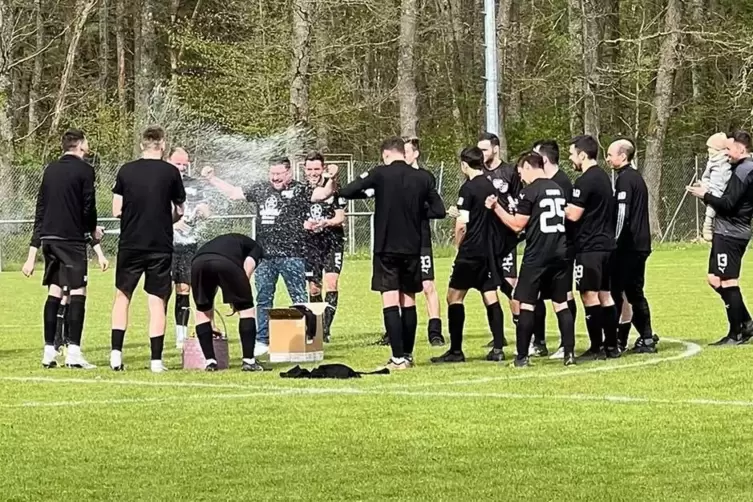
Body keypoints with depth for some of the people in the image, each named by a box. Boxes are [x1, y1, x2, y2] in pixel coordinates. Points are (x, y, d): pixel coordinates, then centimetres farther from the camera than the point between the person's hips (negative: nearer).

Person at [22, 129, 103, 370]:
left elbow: (40, 210, 16)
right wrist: (93, 230, 12)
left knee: (54, 293, 9)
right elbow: (88, 207, -10)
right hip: (72, 238, -6)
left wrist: (33, 253, 18)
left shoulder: (51, 170, 15)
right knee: (78, 292, -5)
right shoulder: (84, 170, -4)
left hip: (48, 238, 6)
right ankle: (73, 352, -12)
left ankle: (49, 351, 6)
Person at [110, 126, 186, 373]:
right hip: (161, 246, -1)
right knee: (157, 301, 4)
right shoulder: (170, 172, -3)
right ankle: (156, 360, 1)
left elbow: (117, 210, 0)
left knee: (122, 296, 13)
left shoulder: (126, 171, -2)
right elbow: (179, 211, 6)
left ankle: (116, 353, 4)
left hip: (130, 244, 1)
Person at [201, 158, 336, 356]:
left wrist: (330, 182, -33)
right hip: (265, 255, 5)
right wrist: (212, 179, 22)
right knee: (263, 300, 10)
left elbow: (321, 195, -15)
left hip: (291, 255, -5)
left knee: (299, 298, -2)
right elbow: (233, 193, 23)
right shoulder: (261, 190, 14)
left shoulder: (300, 191, -1)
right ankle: (262, 341, 17)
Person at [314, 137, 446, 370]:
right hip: (412, 248, 4)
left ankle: (398, 357, -11)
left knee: (390, 302, -4)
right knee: (408, 301, 14)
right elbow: (439, 210, 5)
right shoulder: (422, 178, 2)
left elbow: (347, 191, -10)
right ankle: (408, 354, 18)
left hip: (386, 248, -4)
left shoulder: (380, 174, -7)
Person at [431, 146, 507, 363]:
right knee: (490, 297, 9)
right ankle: (498, 349, 5)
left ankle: (456, 350, -5)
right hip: (490, 249, 7)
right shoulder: (491, 187, 10)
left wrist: (458, 243, 0)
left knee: (455, 297, -1)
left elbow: (462, 223, -16)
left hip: (471, 250, -7)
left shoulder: (468, 188, -11)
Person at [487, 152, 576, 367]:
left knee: (526, 304, 0)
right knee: (561, 304, 9)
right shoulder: (558, 189, 12)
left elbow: (517, 225, -9)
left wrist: (497, 208, 1)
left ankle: (522, 356, 0)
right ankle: (569, 352, 3)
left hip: (536, 257, -6)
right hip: (560, 254, 6)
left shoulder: (530, 191, -9)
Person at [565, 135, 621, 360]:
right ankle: (611, 345, 13)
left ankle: (597, 348, -7)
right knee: (604, 295, 12)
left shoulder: (585, 181, -15)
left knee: (589, 296, -6)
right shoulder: (603, 177, 14)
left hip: (589, 247, -9)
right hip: (606, 243, 9)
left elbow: (574, 214, -17)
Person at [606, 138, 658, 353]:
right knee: (635, 293, 13)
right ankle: (646, 339, 12)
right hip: (641, 244, 9)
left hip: (627, 246, -9)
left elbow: (622, 214, -19)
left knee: (616, 292, -6)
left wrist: (614, 241, -15)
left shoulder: (625, 179, -12)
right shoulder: (637, 177, 17)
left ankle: (618, 340, -7)